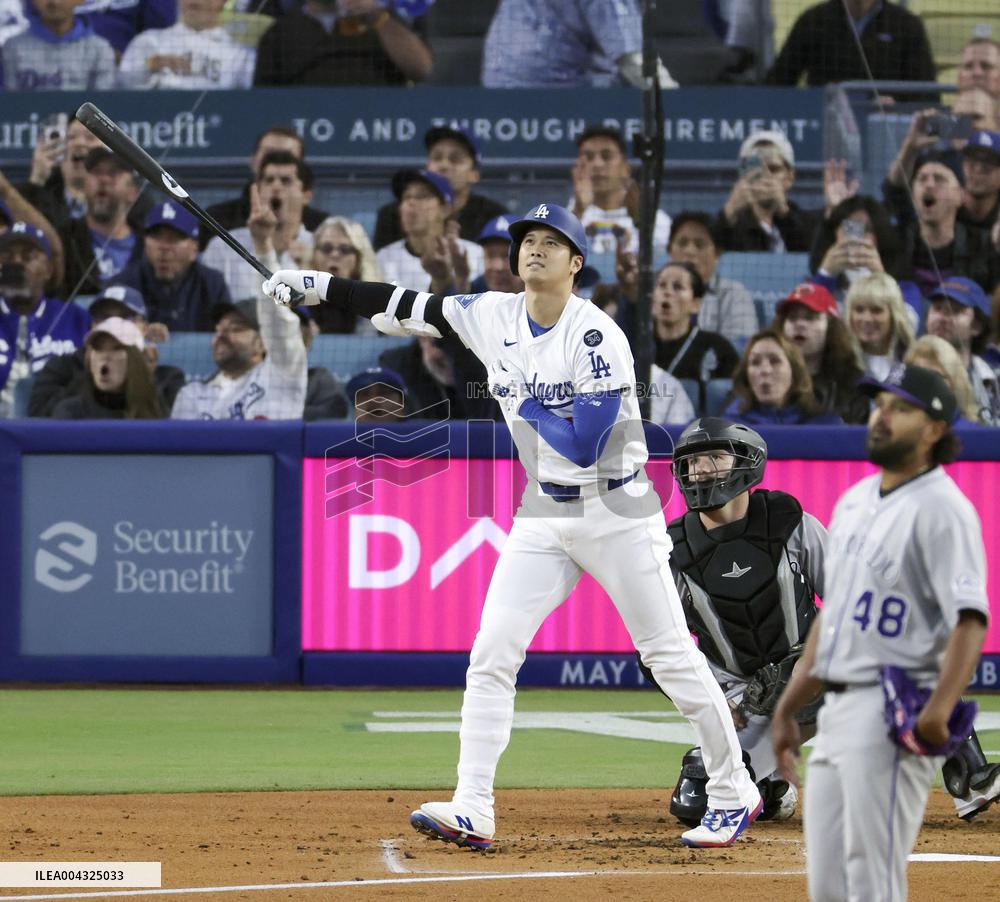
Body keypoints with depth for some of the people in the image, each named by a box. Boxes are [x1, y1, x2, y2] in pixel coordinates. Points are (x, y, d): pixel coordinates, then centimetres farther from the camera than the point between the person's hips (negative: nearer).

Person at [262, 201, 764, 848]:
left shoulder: (596, 337, -19)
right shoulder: (493, 317, 1)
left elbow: (585, 444, -24)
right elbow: (405, 309, 8)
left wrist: (525, 403, -14)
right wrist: (317, 286, 4)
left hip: (617, 513, -6)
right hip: (544, 515, 6)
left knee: (670, 654, 0)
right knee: (492, 652, -5)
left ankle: (734, 792, 13)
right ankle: (472, 811, -6)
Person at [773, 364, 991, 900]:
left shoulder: (941, 509, -10)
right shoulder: (854, 502, 18)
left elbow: (970, 620, -20)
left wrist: (939, 709, -33)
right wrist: (787, 708, 24)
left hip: (892, 717, -9)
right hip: (835, 711, 9)